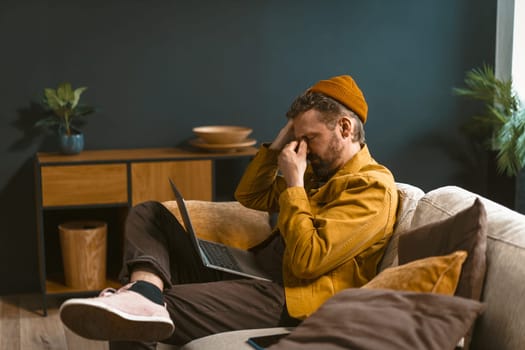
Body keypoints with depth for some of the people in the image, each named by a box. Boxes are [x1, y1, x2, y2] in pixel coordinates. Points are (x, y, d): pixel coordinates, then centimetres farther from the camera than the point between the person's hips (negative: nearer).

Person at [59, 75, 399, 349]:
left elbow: (307, 261, -21)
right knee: (148, 214, 1)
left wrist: (294, 182, -14)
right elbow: (250, 196, 25)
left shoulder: (371, 188, -11)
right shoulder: (320, 170, 19)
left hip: (286, 297, -11)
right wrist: (278, 145, 11)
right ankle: (145, 292, -28)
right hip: (250, 273, 11)